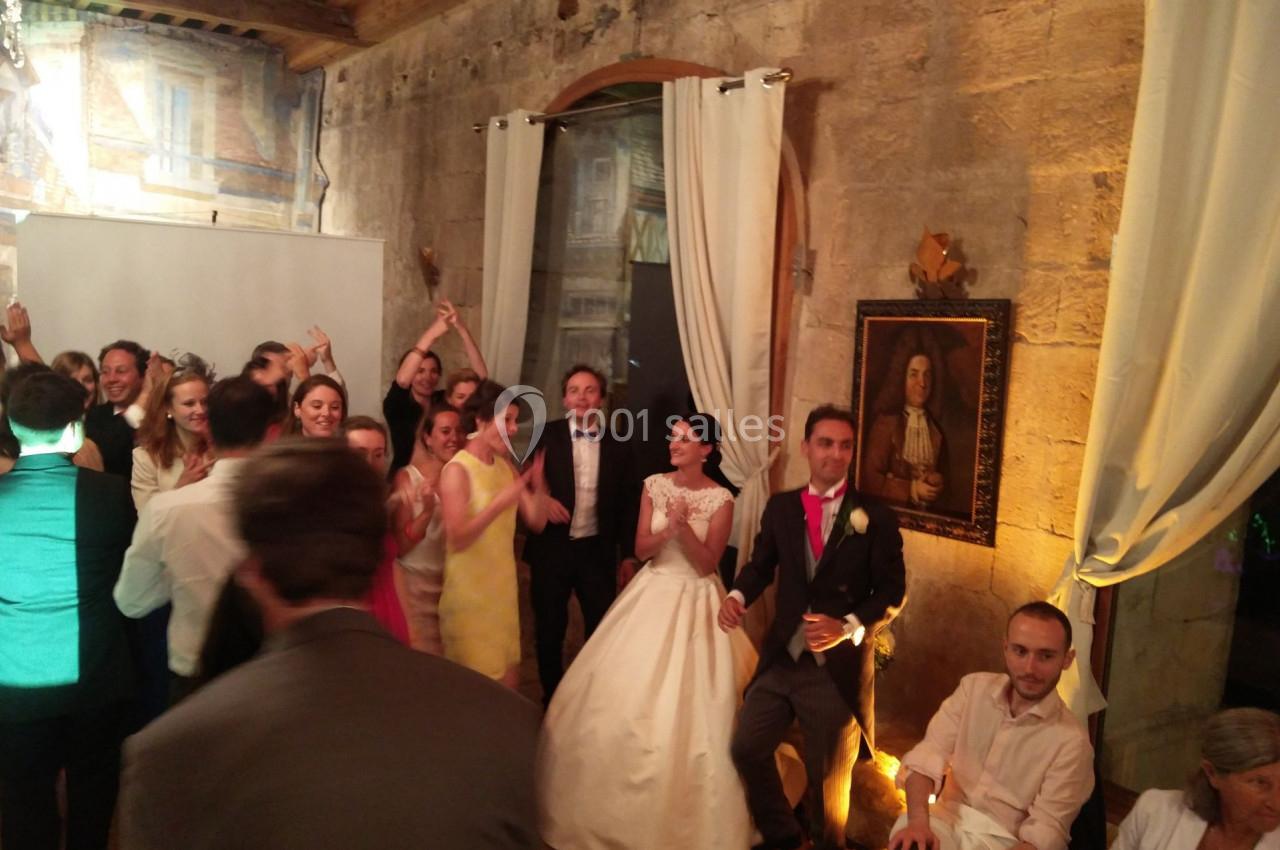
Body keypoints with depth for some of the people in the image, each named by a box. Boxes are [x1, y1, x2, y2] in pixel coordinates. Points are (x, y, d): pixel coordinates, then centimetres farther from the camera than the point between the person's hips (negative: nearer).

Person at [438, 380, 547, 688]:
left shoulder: (506, 466, 6)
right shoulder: (457, 470, -15)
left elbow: (537, 521, 4)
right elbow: (457, 538, -23)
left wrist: (538, 486, -14)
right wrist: (500, 503, -32)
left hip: (503, 591, 7)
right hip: (470, 596, -7)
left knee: (509, 684, 16)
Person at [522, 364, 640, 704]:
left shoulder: (618, 446, 0)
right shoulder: (546, 436, -3)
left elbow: (628, 504, 4)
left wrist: (629, 555, 2)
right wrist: (542, 500, -19)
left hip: (597, 550, 1)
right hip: (551, 548, -1)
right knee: (549, 629, 13)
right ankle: (552, 698, 32)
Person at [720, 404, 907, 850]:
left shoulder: (875, 516, -7)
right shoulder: (780, 507, 2)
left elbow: (892, 590, -7)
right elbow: (761, 564, 9)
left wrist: (849, 627, -22)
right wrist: (737, 596, -13)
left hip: (838, 666, -3)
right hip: (781, 658, 3)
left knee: (828, 778, 13)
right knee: (746, 748, 8)